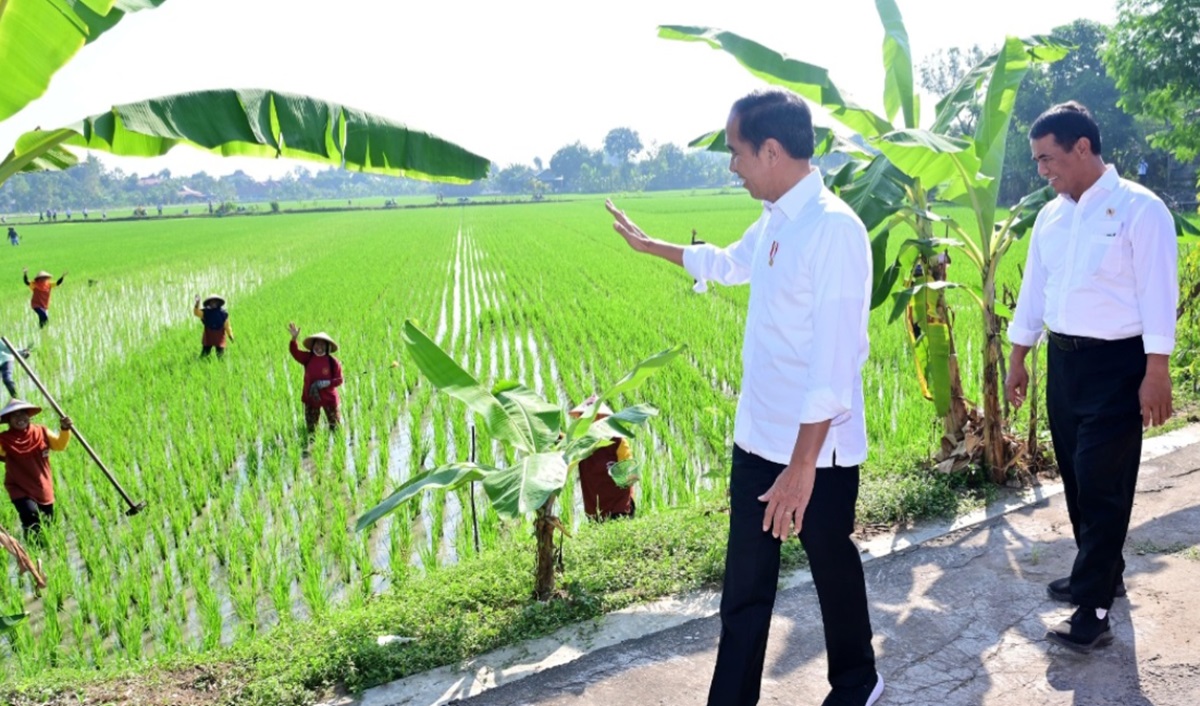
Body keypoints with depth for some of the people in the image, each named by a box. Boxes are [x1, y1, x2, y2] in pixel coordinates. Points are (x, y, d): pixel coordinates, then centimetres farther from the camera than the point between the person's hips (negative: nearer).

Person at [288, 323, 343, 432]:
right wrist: (294, 338, -33)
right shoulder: (308, 358, -4)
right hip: (311, 398, 2)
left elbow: (339, 380, -11)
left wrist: (327, 383, -27)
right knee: (311, 428, 14)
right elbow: (295, 352, -18)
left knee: (335, 426, 11)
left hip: (329, 399, -2)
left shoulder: (332, 362, -12)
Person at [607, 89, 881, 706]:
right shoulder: (774, 221, 6)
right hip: (756, 437, 8)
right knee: (745, 583, 15)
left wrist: (802, 465, -27)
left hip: (816, 448, -8)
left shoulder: (833, 229, -22)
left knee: (832, 568, 15)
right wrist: (649, 245, 40)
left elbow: (833, 362, -26)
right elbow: (727, 263, 29)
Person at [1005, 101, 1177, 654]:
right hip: (1063, 360, 7)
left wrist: (1156, 374, -18)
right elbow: (1033, 289, 14)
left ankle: (1094, 610, 1)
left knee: (1102, 483, -5)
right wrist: (1017, 360, 14)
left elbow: (1157, 295, -15)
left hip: (1116, 364, -7)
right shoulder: (1051, 216, 9)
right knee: (1076, 476, 14)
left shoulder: (1138, 209, -11)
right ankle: (1100, 573, 32)